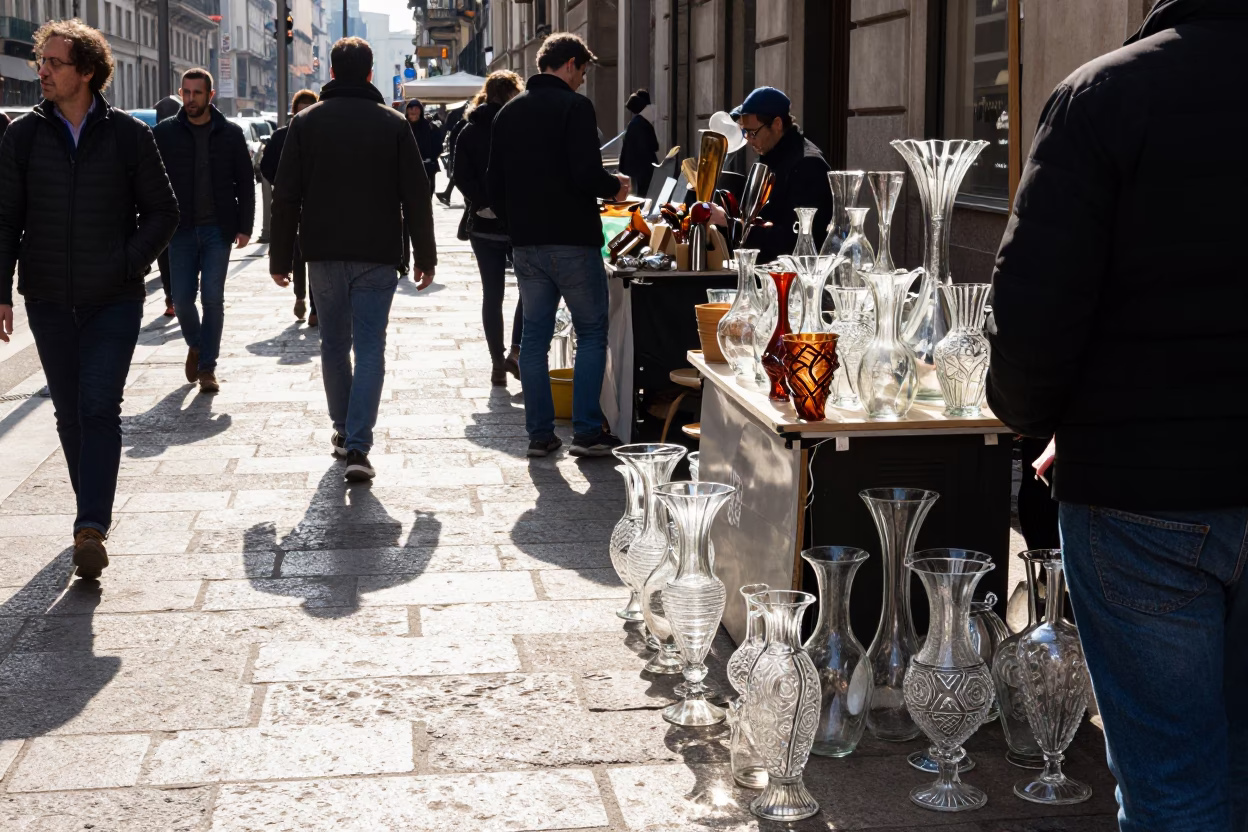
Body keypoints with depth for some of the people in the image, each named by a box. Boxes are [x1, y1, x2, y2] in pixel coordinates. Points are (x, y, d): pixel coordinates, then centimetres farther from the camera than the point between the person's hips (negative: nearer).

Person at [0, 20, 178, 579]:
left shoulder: (128, 135, -2)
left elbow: (162, 212, 4)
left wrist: (129, 264, -9)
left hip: (114, 301, -3)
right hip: (49, 301, 3)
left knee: (100, 409, -11)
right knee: (70, 413, 10)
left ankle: (91, 530, -16)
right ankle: (94, 516, 24)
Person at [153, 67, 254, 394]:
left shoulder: (230, 134, 2)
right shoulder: (165, 133, 2)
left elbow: (245, 183, 6)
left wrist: (244, 226, -1)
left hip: (218, 229, -1)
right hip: (181, 229, 1)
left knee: (212, 298, -3)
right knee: (182, 298, 0)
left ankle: (207, 367, 7)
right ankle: (195, 345, 30)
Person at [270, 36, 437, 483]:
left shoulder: (306, 122, 2)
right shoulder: (393, 124, 1)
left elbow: (286, 196, 1)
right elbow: (417, 196, 1)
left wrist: (281, 257, 6)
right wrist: (424, 256, 8)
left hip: (323, 254, 1)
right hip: (377, 256, -1)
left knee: (334, 345, 17)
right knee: (370, 350, -3)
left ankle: (343, 430, 27)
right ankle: (357, 447, -13)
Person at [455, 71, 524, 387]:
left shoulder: (470, 132, 3)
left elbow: (461, 176, -6)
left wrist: (483, 204, -7)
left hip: (484, 224, 3)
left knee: (492, 295, 8)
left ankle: (498, 365, 8)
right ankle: (516, 352, -1)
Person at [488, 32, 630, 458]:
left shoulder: (508, 112, 11)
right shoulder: (574, 107, -10)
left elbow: (494, 185, 13)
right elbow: (587, 175, -20)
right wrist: (615, 186, -1)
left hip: (525, 243, 6)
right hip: (572, 240, -6)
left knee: (535, 335, 10)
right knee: (592, 333, 3)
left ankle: (540, 433, 10)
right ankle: (587, 432, -1)